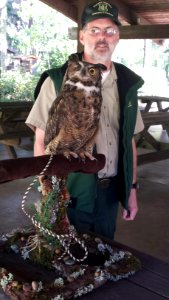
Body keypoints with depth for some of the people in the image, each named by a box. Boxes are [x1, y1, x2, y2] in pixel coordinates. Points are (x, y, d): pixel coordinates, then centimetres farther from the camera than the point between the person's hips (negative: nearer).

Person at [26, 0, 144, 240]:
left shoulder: (127, 83, 3)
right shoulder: (58, 82, -11)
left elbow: (129, 140, 9)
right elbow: (42, 141, -8)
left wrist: (131, 186, 9)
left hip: (111, 192, 4)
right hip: (70, 193, -4)